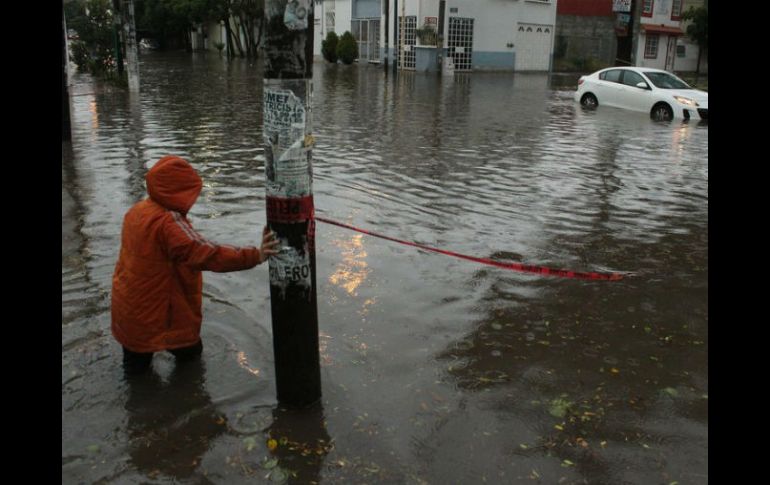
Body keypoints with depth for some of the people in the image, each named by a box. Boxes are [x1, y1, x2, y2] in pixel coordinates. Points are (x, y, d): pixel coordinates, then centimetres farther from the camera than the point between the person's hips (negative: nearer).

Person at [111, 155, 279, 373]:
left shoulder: (137, 211, 1)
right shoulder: (168, 222, -27)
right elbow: (208, 254, -37)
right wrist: (255, 255, -38)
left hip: (128, 310, 8)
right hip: (154, 312, -8)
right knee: (190, 350, 17)